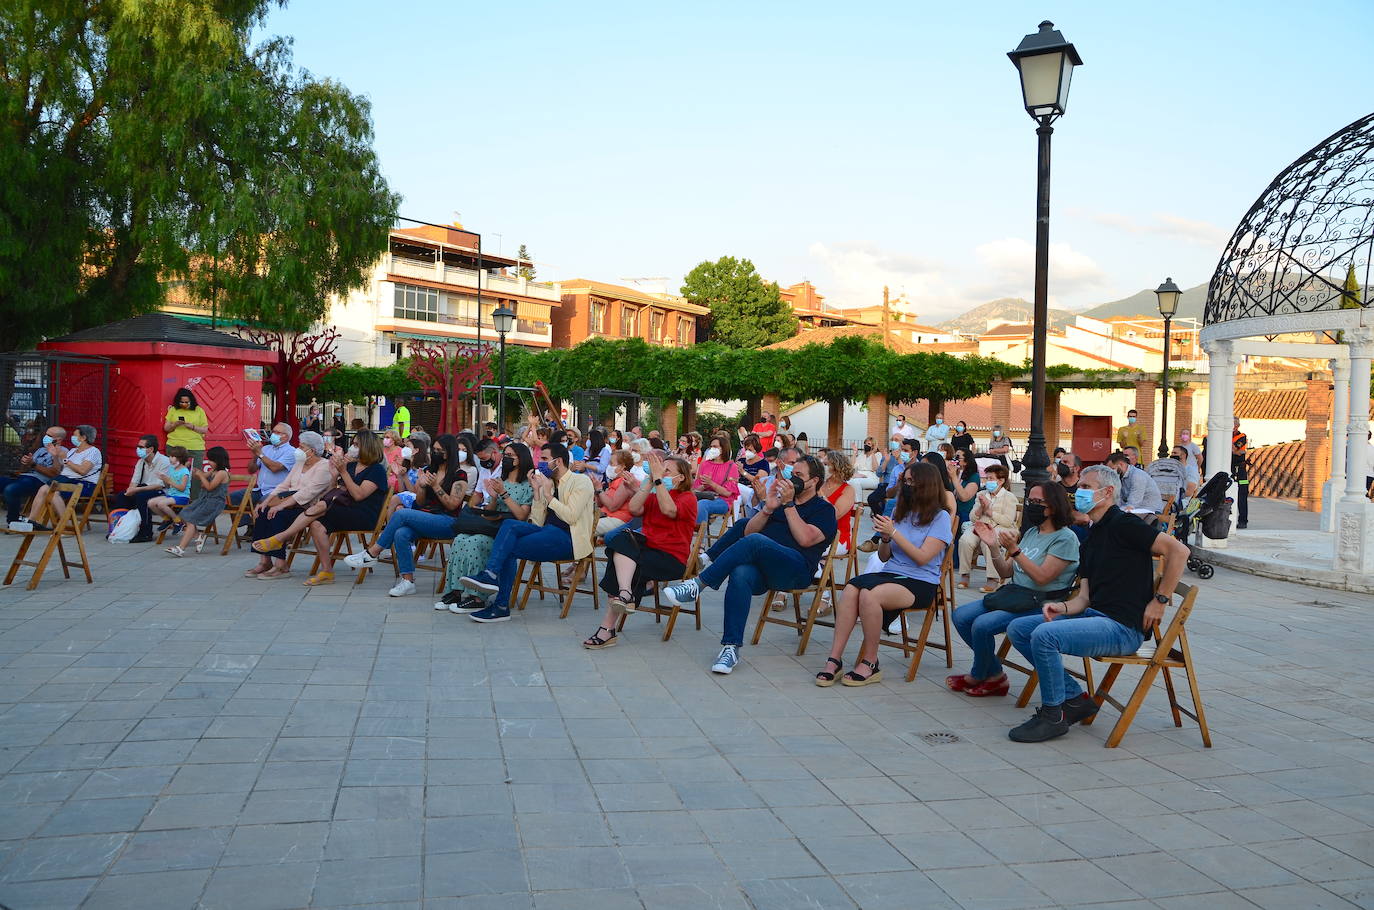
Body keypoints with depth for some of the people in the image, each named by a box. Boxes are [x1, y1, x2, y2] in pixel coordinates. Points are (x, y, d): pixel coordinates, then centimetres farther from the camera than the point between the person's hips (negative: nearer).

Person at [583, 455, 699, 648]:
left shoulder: (688, 498, 2)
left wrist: (658, 478, -19)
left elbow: (669, 509, -21)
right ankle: (625, 594, -38)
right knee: (624, 539, -26)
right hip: (648, 548, 5)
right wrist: (650, 481, -6)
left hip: (673, 558, -5)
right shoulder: (653, 495, 18)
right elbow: (634, 509, -2)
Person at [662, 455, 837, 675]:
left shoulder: (824, 510, 14)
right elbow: (748, 531, 19)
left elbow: (805, 538, -6)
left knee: (755, 541, -34)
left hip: (796, 570, -4)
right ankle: (731, 647, -37)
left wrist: (789, 504, -4)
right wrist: (768, 508, 4)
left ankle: (699, 584, -30)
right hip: (761, 570, 4)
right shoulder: (779, 501, 30)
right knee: (741, 575, -34)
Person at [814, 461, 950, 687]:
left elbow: (922, 558, -11)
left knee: (869, 594, -34)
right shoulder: (899, 512, 18)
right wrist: (885, 539, -1)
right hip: (889, 574, 5)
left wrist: (894, 533, -12)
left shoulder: (940, 517, 0)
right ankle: (834, 659, -29)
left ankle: (870, 665, -21)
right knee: (851, 588, -28)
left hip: (920, 583, -5)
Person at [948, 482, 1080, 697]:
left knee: (982, 624, -25)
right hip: (1014, 595, 9)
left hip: (1042, 603, -9)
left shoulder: (1065, 538, -10)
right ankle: (994, 674, 5)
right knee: (960, 616, -4)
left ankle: (978, 676, 4)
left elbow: (1042, 577, -21)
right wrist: (993, 546, -2)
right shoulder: (1031, 532, 14)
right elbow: (1006, 571, 14)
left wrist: (1014, 550, -26)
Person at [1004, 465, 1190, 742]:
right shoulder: (1091, 538, 20)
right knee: (1018, 628, 4)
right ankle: (1075, 699, 5)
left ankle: (1053, 715, -11)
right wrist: (1062, 607, -7)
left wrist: (1160, 600, -15)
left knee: (1044, 634, -28)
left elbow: (1178, 550, -18)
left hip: (1123, 627, -10)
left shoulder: (1122, 524, -8)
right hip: (1094, 616, 10)